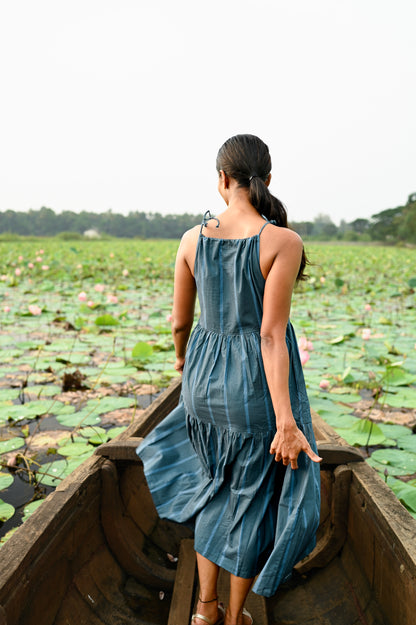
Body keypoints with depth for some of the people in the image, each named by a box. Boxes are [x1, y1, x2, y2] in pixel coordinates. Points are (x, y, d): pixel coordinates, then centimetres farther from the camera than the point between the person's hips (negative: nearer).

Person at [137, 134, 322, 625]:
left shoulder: (193, 238, -4)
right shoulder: (284, 241, -16)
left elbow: (180, 320, 4)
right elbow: (272, 334, -22)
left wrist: (182, 357, 26)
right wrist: (286, 422, -19)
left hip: (208, 377, 4)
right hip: (262, 383, -4)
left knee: (217, 483, 28)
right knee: (253, 497, 17)